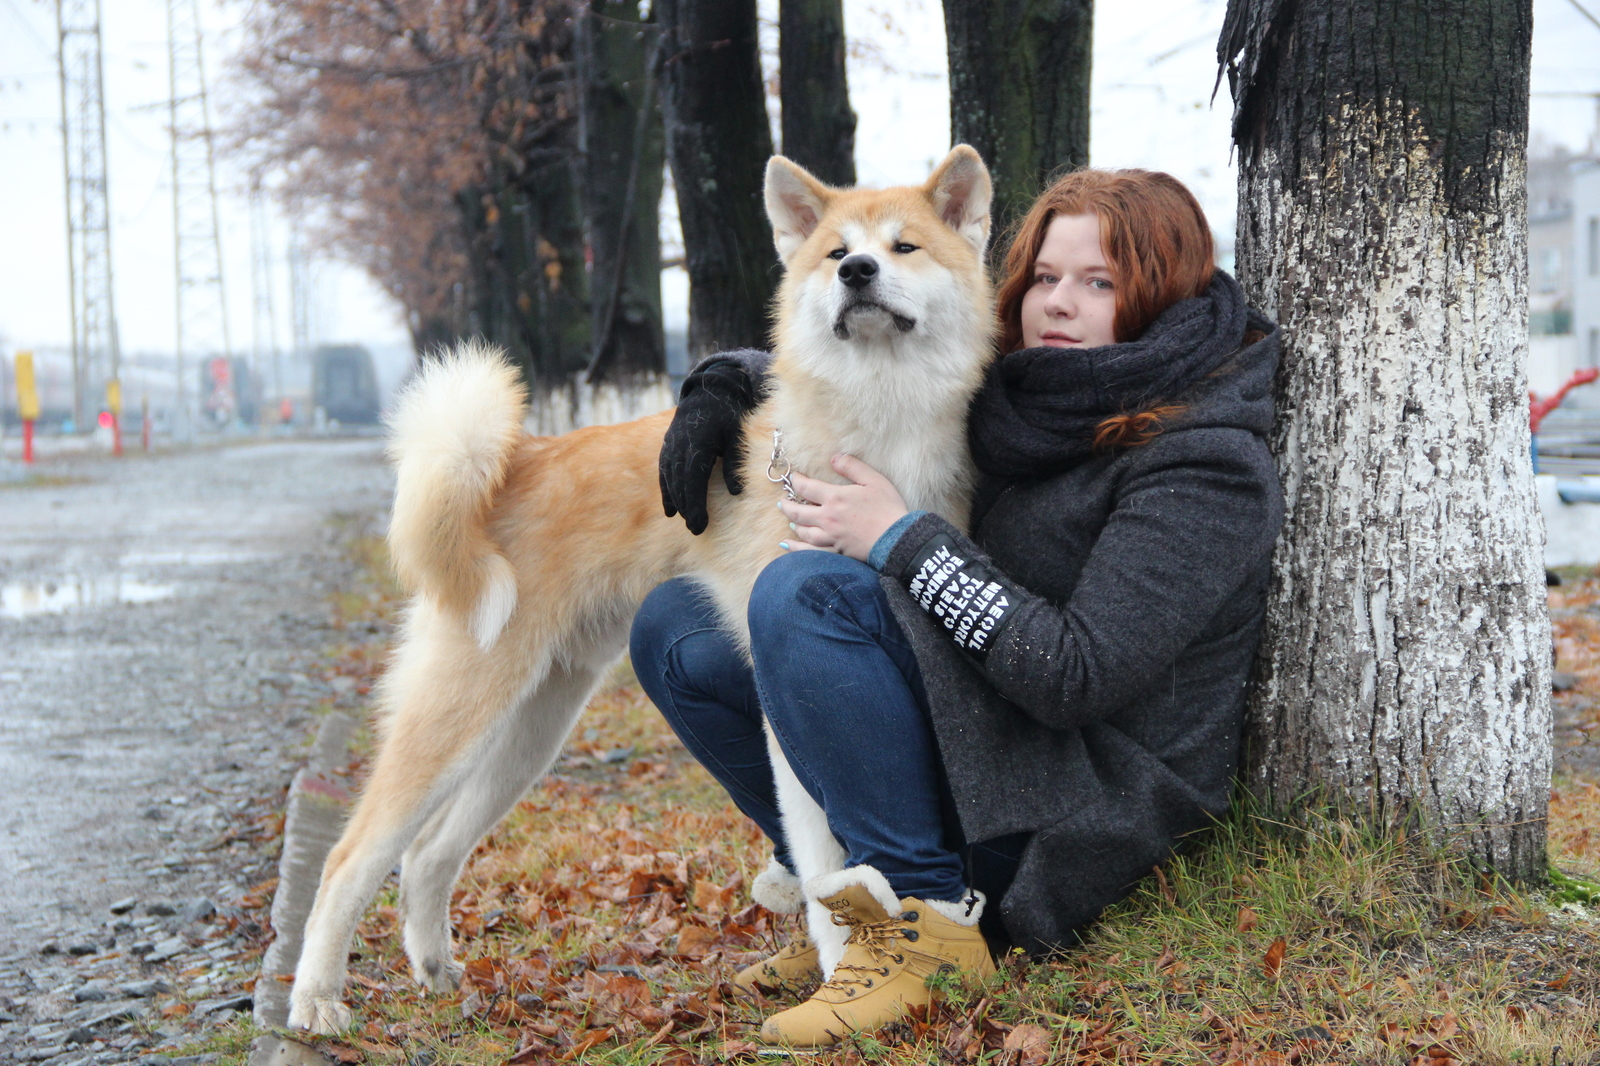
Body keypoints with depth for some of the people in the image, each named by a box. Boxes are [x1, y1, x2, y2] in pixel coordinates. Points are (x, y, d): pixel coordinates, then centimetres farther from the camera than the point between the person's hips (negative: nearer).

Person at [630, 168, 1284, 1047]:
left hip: (1081, 820, -9)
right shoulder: (1018, 397, 8)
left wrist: (903, 542, -20)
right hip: (971, 755, 9)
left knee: (805, 591, -26)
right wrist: (722, 385, 3)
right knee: (674, 628, 8)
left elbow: (1078, 677, -25)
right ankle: (856, 883, 8)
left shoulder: (1204, 463, -15)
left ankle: (926, 914, -20)